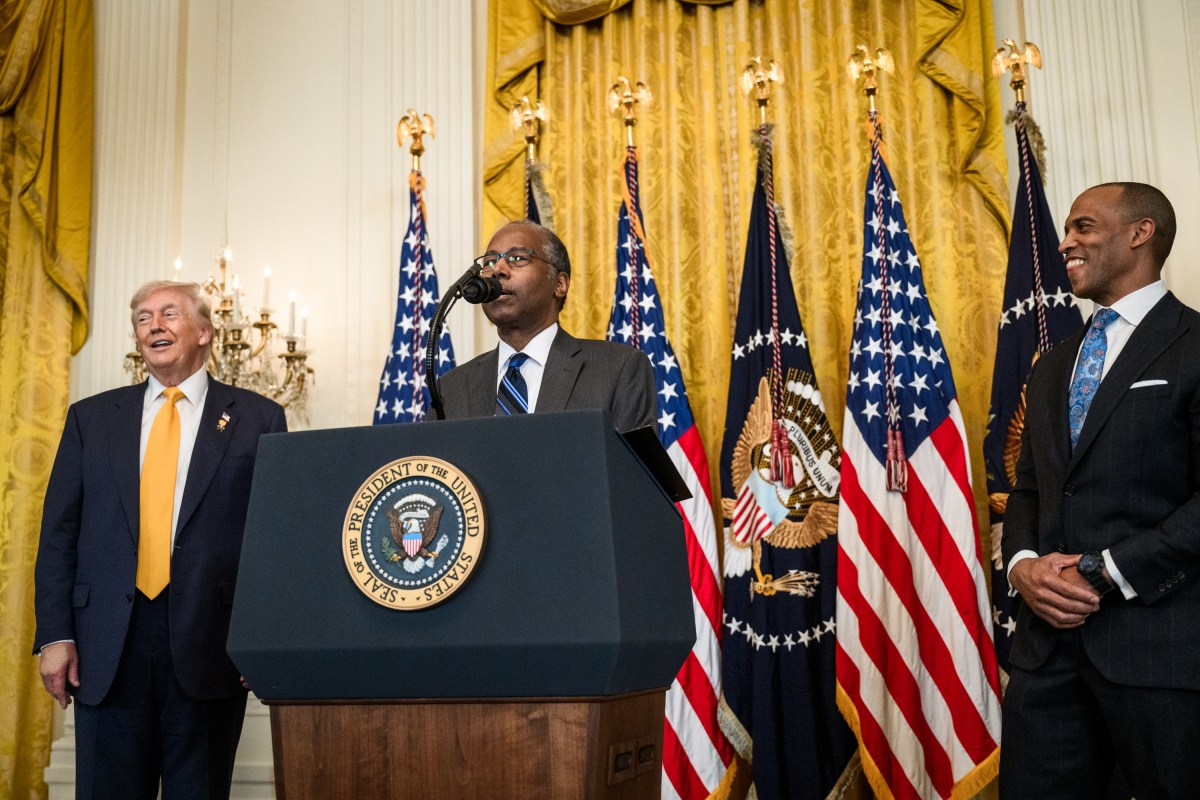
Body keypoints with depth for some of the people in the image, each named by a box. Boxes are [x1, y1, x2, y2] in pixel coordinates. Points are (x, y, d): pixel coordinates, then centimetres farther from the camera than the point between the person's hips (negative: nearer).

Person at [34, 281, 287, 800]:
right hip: (106, 645, 2)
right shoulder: (91, 417, 12)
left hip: (210, 641, -2)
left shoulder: (257, 419, 4)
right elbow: (58, 532, 9)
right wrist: (55, 635, 0)